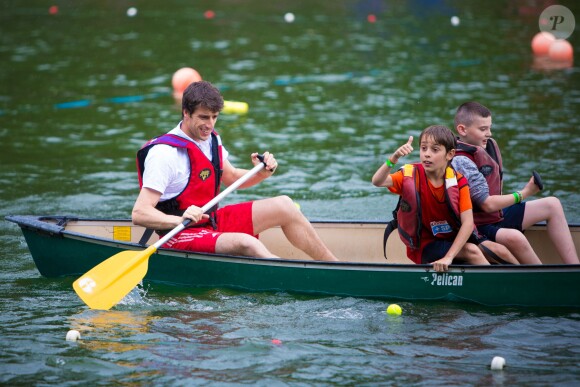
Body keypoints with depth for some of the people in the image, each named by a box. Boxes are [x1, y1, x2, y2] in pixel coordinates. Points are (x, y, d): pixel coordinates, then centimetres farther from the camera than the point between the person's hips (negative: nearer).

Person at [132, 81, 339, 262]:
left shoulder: (211, 139, 6)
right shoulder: (164, 153, -22)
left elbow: (231, 178, 23)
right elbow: (139, 214, -27)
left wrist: (262, 173, 2)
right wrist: (179, 220, -44)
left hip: (212, 221, 9)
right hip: (182, 236, -9)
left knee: (283, 206, 6)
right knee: (246, 244, -34)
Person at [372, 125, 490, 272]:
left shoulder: (458, 181, -9)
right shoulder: (410, 175, -8)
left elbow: (468, 223, -17)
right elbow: (378, 181, -27)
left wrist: (448, 257, -29)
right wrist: (393, 159, -46)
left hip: (455, 239, 3)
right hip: (425, 245, -2)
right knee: (471, 251, -28)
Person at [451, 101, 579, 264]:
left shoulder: (489, 146, 7)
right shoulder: (461, 161, -22)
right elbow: (487, 204, -23)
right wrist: (523, 194, -10)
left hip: (497, 215, 11)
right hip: (479, 227, -11)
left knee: (552, 205, 7)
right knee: (513, 237, -40)